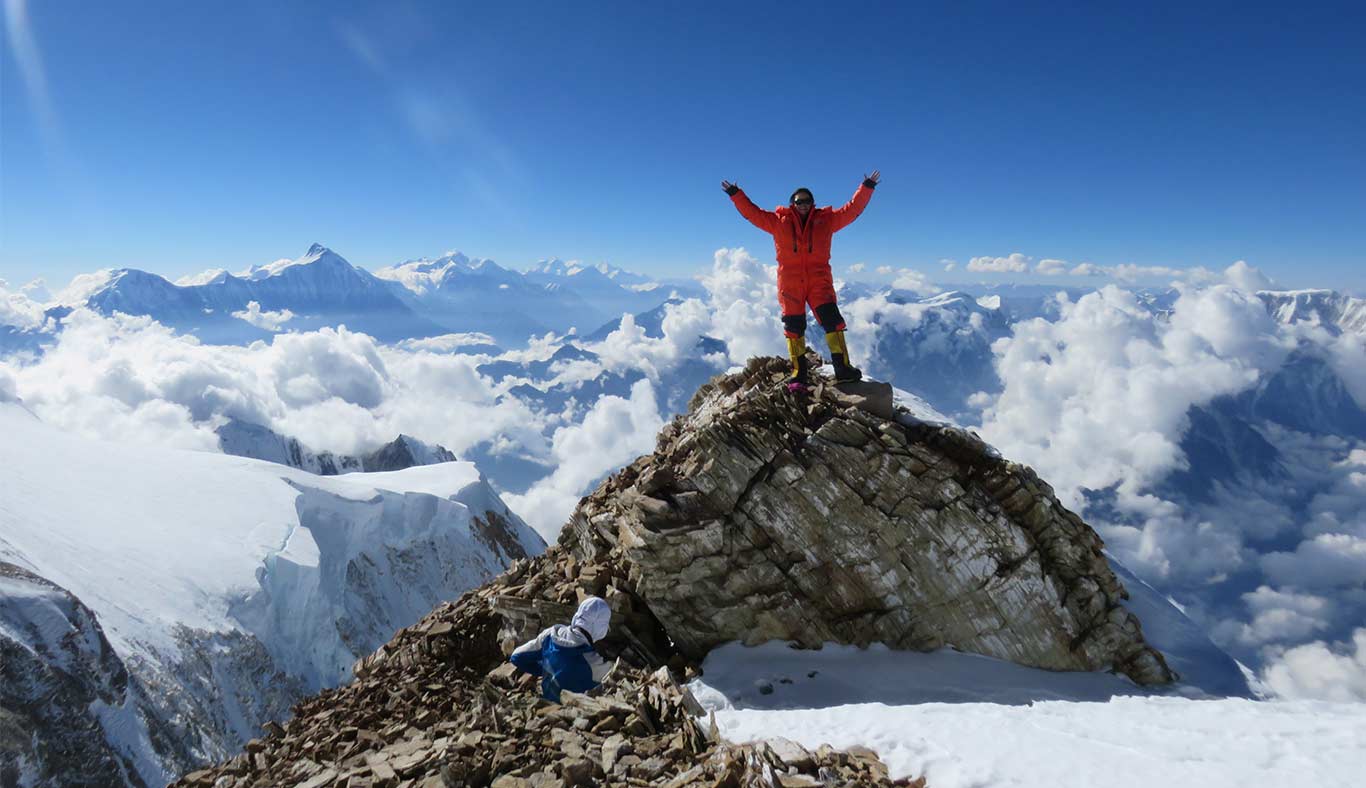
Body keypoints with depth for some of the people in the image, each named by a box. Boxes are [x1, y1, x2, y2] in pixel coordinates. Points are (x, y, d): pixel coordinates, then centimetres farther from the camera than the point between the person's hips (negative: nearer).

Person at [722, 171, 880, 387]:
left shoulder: (826, 220, 11)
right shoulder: (779, 221, 9)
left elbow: (852, 209, 11)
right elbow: (752, 212, 9)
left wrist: (867, 188, 6)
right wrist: (735, 194, 4)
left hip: (819, 282, 0)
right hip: (790, 284, 0)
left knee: (832, 321, -10)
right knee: (794, 327, 2)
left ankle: (842, 368, -6)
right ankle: (799, 373, 8)